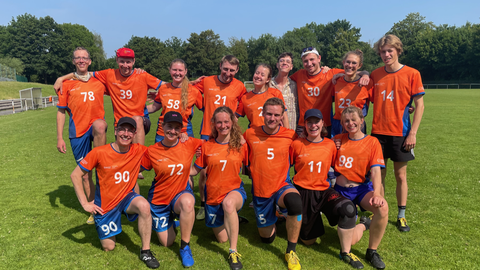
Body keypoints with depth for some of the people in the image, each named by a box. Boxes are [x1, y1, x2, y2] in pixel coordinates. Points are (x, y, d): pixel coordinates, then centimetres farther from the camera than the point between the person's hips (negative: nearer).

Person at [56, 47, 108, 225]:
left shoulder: (99, 81, 8)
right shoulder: (66, 83, 5)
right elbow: (61, 111, 7)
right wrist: (59, 138, 2)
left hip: (96, 126, -1)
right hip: (78, 131, 1)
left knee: (99, 126, -39)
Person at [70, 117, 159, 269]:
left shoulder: (139, 151, -14)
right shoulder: (99, 152, -19)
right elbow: (75, 175, -10)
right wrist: (84, 203, -13)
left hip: (127, 197, 1)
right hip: (105, 205, 0)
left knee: (144, 205, -35)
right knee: (108, 247, 9)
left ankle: (145, 251, -17)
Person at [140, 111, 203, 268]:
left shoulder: (189, 144, -12)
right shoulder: (152, 151, -13)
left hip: (181, 194, -1)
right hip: (159, 200, 1)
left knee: (187, 202, -40)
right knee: (167, 243, 9)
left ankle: (185, 247, -16)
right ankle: (170, 220, 45)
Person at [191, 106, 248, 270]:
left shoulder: (240, 144, -6)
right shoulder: (207, 146, -4)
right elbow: (195, 170, 1)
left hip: (235, 190, -2)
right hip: (213, 196, 3)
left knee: (228, 203, -41)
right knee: (222, 239, 12)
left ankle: (233, 252, -25)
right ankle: (233, 217, 46)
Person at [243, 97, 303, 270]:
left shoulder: (290, 136, -8)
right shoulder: (250, 134, -7)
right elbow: (246, 159, 8)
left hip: (282, 186, -1)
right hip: (260, 191, 2)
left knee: (295, 201, -38)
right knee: (267, 238, 13)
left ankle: (291, 251, -16)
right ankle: (272, 216, 48)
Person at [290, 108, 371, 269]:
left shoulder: (330, 144, -1)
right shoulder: (297, 144, -7)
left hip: (324, 191, 1)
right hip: (303, 193, -1)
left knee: (348, 208, -33)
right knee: (308, 241, 9)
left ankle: (363, 223, 0)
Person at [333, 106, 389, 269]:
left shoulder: (372, 142, -2)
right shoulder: (338, 140, 5)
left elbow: (375, 171, -12)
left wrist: (377, 193, -28)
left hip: (362, 187, -1)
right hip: (341, 190, 1)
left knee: (383, 207, -36)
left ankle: (372, 251, -11)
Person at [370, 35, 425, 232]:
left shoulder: (412, 74, -4)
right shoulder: (375, 75, 4)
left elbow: (419, 105, -5)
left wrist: (413, 133, -10)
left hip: (400, 133, -2)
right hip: (378, 132, 2)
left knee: (400, 175, 8)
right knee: (379, 174, 9)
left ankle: (401, 216, 22)